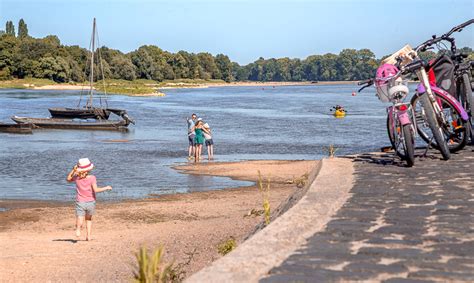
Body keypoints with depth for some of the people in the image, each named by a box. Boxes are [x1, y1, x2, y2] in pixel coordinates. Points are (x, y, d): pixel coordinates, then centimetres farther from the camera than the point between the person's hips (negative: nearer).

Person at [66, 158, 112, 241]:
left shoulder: (77, 177, -5)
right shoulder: (92, 178, -12)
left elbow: (68, 179, 15)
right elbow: (96, 190, -21)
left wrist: (73, 170, 7)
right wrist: (106, 188, -8)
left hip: (80, 203, 0)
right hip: (91, 203, 0)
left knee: (80, 221, -6)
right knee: (89, 219, 23)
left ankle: (78, 228, -39)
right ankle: (88, 236, 17)